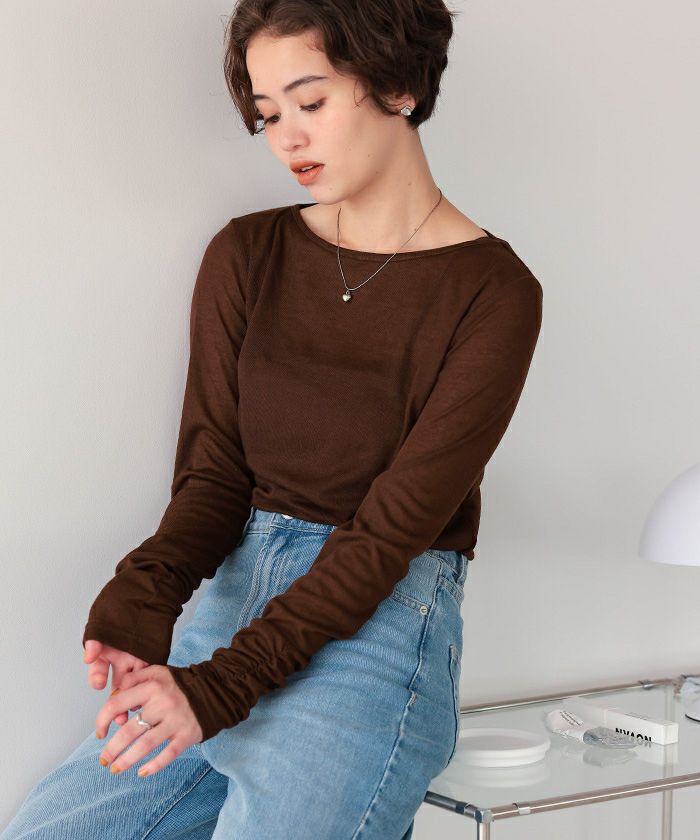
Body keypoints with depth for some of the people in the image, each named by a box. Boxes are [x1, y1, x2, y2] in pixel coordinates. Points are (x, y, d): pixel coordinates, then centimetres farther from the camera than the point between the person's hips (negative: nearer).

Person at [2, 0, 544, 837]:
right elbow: (213, 475, 5)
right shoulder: (245, 257, 7)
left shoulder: (492, 294, -8)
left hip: (381, 624, -5)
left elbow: (394, 528, -13)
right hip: (235, 603, 5)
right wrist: (143, 595, -18)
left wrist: (220, 686, -21)